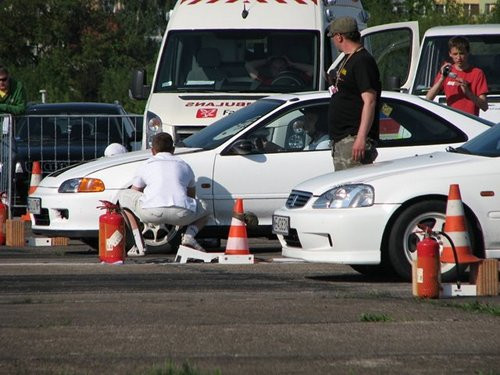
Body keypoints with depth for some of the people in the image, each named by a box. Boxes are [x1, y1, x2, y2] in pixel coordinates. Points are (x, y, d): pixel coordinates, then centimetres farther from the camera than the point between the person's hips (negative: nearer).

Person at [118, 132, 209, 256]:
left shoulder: (146, 166, 25)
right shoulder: (184, 166, 30)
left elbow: (133, 194, 36)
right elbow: (192, 195, 43)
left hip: (151, 212, -2)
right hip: (182, 214, 2)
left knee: (124, 196, 26)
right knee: (203, 213, 36)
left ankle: (139, 246, 14)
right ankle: (189, 235, 2)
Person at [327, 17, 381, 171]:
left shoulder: (363, 62, -14)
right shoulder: (347, 60, 18)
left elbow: (369, 101, -21)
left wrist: (361, 137, -27)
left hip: (354, 139, -11)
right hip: (340, 139, 11)